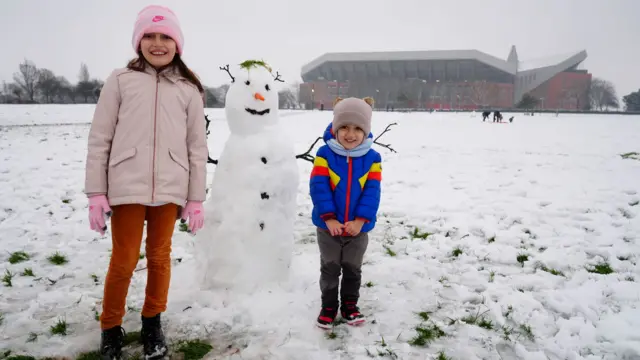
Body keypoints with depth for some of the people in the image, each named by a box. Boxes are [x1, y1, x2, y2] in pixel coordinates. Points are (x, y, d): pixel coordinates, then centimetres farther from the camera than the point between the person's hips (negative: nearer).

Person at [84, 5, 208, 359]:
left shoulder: (188, 89, 6)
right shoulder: (121, 80, 2)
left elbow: (197, 147, 7)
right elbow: (99, 139, 2)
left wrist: (196, 199, 5)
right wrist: (96, 193, -2)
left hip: (169, 190, 1)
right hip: (126, 188, -1)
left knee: (160, 257, 12)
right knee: (123, 261, 4)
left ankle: (152, 323, 31)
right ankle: (111, 328, 25)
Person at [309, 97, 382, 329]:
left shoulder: (372, 158, -7)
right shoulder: (325, 154, -12)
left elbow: (372, 191, -10)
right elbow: (318, 187, -17)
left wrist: (360, 220, -20)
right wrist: (329, 218, -24)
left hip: (358, 227, 1)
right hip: (328, 226, -1)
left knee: (353, 269, 17)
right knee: (329, 269, 14)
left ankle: (350, 306, 35)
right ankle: (329, 307, 30)